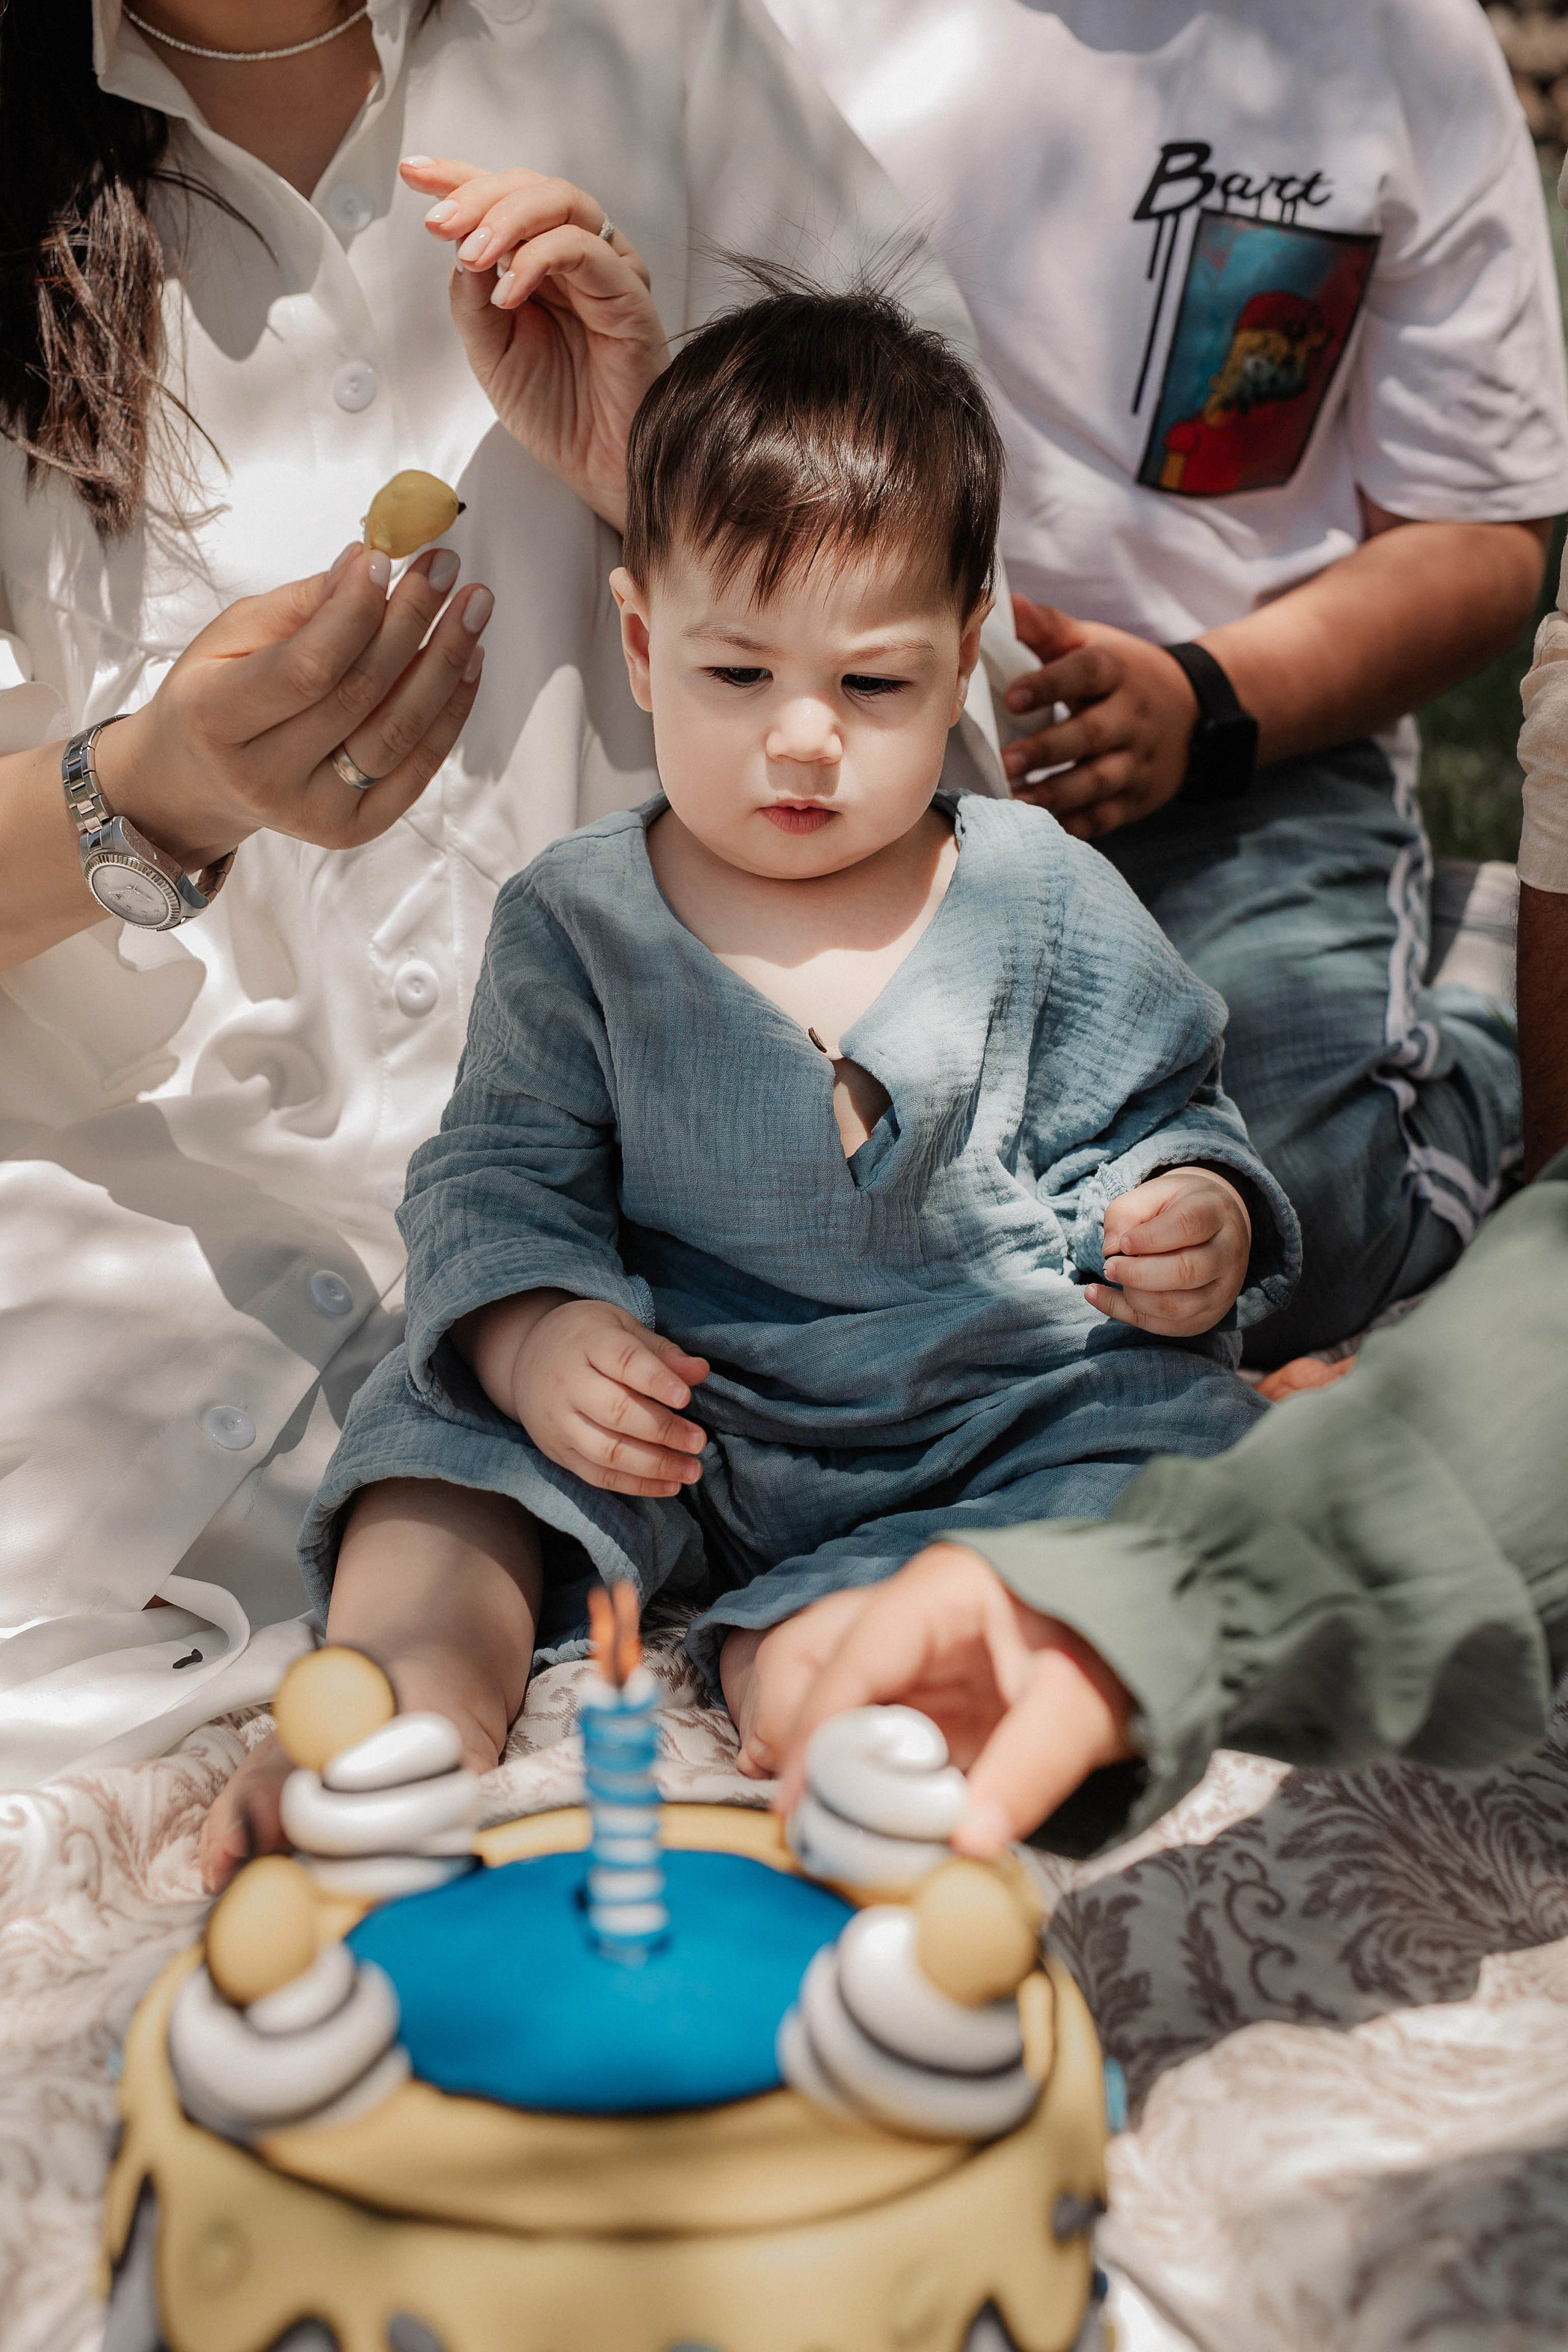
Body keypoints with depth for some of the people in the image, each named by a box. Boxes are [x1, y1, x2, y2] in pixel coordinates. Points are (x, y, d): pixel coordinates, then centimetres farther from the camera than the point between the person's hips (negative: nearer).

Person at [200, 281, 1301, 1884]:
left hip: (1000, 1397, 0)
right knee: (448, 1420, -19)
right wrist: (534, 1333, -20)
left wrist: (1193, 1224, -16)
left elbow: (1152, 1123, 8)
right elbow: (500, 1177, 1)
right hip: (677, 1408, 0)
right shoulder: (574, 923, 1)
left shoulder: (1043, 903, 1)